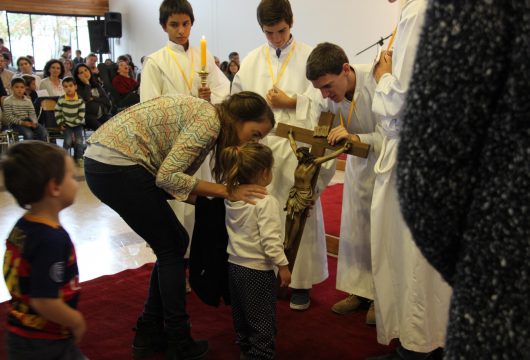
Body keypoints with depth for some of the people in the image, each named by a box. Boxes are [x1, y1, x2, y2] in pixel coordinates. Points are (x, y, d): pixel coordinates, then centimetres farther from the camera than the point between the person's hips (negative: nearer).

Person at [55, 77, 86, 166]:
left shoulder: (80, 100, -8)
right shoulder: (61, 99, -6)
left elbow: (81, 115, -6)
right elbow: (57, 112, 3)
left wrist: (74, 123, -11)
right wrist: (60, 123, -4)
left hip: (77, 124, 0)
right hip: (66, 124, 0)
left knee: (79, 141, -13)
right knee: (68, 141, -19)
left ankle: (78, 158, 10)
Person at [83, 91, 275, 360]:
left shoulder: (205, 117, 14)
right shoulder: (209, 121, -14)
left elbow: (175, 174, 10)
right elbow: (168, 177, -20)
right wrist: (227, 191, -15)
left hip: (104, 160, 9)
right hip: (118, 164, -9)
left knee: (173, 243, 14)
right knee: (171, 248, 3)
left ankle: (149, 334, 25)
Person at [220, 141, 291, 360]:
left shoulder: (232, 196, -2)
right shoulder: (266, 202, -21)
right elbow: (270, 240, -21)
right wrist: (283, 266, -13)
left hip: (234, 265, 8)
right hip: (258, 270, -8)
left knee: (241, 316, 22)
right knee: (262, 321, 6)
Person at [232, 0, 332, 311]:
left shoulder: (309, 57, 2)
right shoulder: (251, 61, 10)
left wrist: (291, 102, -9)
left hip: (298, 147, -2)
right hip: (260, 148, 2)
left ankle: (300, 281, 14)